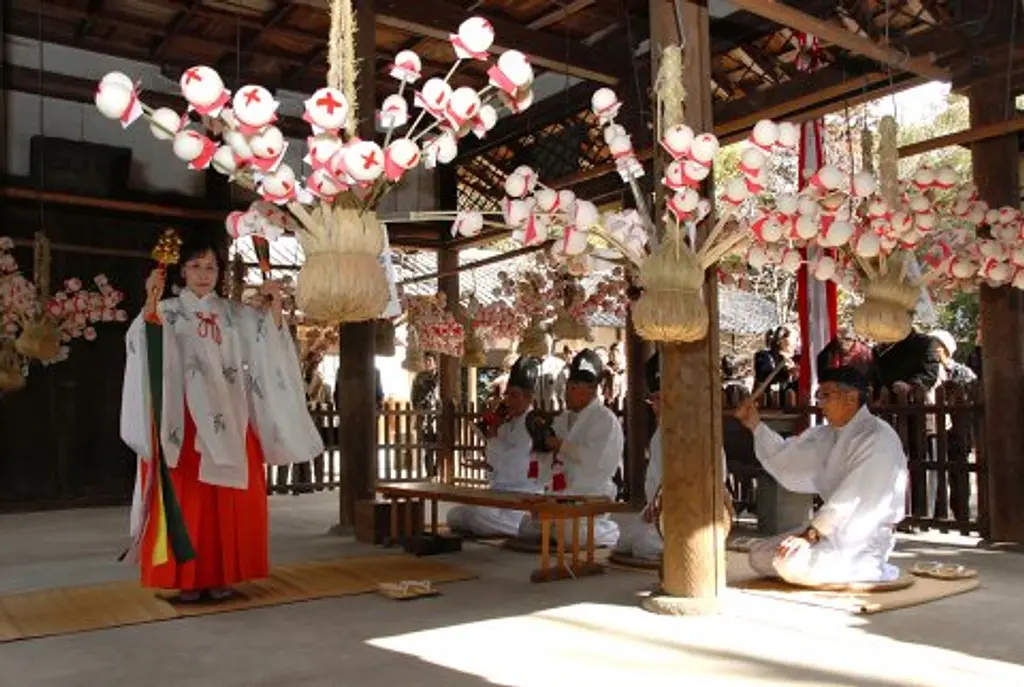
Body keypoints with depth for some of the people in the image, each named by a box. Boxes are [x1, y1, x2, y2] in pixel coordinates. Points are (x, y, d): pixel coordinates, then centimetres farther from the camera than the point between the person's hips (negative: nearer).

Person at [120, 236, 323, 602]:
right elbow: (142, 341, -12)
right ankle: (187, 578, 4)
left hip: (229, 420, 3)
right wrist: (150, 302, -26)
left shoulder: (235, 314, 14)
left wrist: (275, 306, -8)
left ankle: (221, 575, 12)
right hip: (185, 419, -2)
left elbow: (270, 339, 5)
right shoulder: (168, 311, 6)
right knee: (187, 498, -3)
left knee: (229, 501, 3)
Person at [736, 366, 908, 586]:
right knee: (759, 556, 4)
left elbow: (855, 497, -25)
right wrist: (755, 425, 2)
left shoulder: (877, 438, -18)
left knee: (792, 564, -28)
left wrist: (811, 534, -29)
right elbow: (788, 459, 10)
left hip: (867, 535, -9)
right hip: (836, 526, 9)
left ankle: (872, 568, -7)